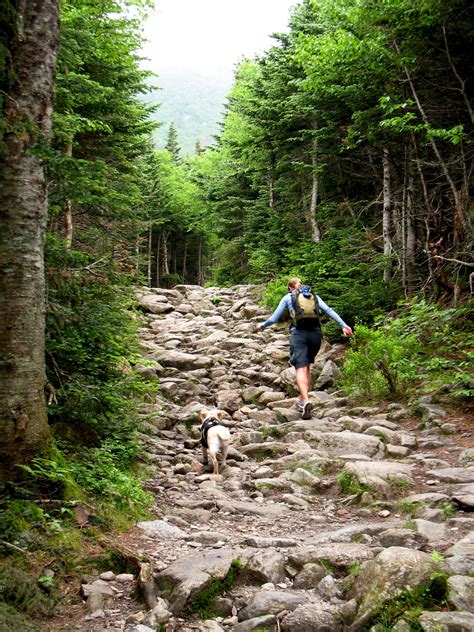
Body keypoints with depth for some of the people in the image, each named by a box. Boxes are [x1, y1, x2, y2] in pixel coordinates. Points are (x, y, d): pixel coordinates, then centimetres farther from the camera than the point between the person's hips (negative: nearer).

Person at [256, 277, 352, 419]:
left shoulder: (287, 298, 14)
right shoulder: (314, 296, 19)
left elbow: (274, 318, 14)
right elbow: (329, 310, 5)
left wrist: (262, 326, 31)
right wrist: (343, 325, -1)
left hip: (298, 334, -3)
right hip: (315, 333, 3)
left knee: (301, 368, -10)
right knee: (307, 366, 21)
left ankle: (306, 401, -29)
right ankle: (303, 399, 20)